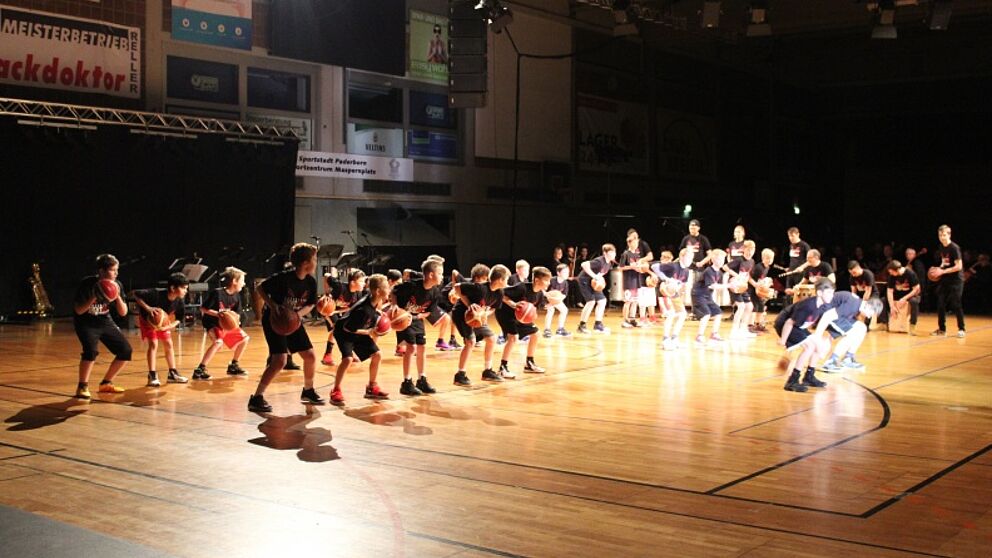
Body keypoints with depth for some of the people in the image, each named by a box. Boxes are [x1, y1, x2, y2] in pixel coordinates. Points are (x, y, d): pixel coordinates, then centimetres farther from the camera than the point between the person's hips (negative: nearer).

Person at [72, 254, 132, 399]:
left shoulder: (116, 285, -7)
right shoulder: (87, 284, -20)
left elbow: (123, 312, -6)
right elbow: (78, 310, -20)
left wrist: (117, 296, -23)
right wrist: (94, 297, -34)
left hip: (104, 322, 6)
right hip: (85, 322, -5)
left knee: (126, 350, -2)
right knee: (91, 350, -30)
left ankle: (106, 383, 15)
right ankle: (82, 387, -13)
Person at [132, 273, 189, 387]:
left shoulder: (179, 302, -22)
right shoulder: (156, 294, -38)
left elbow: (179, 319, -8)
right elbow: (136, 294, -35)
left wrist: (168, 326, -26)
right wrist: (148, 308, -43)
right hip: (147, 319, -5)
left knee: (168, 344, 5)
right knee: (153, 344, -16)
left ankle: (173, 374, 16)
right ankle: (152, 376, -12)